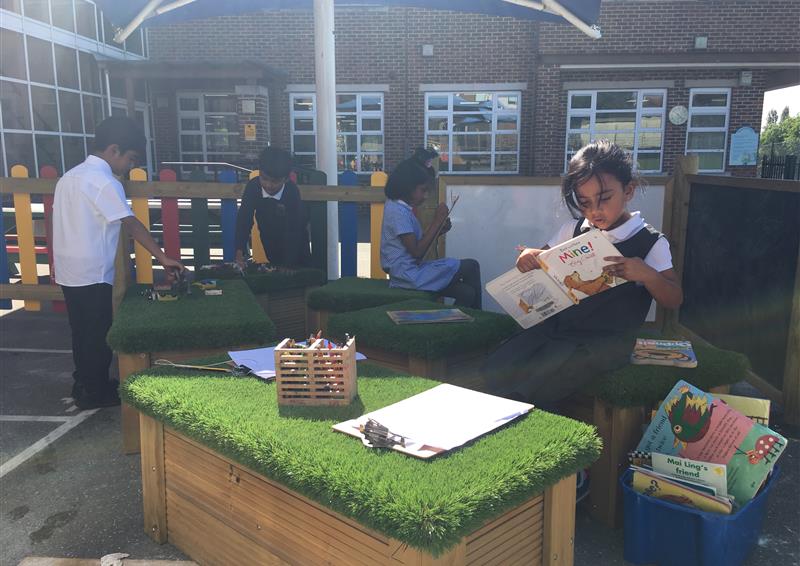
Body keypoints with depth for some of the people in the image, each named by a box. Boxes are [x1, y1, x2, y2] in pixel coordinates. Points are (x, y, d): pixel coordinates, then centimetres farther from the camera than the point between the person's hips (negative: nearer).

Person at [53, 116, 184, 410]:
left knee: (82, 331, 18)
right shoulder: (104, 182, -16)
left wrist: (57, 264, 18)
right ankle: (94, 393, 14)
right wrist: (163, 258, -20)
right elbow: (132, 225, -21)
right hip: (92, 274, -9)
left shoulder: (70, 176, 11)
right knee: (98, 334, 4)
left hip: (68, 271, 9)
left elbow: (62, 223, 13)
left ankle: (84, 384, 30)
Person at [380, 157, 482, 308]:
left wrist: (439, 229, 1)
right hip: (409, 276, -9)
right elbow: (417, 252, -19)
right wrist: (437, 221, -15)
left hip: (412, 269, 9)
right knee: (471, 266, -5)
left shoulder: (400, 207, 12)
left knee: (466, 292, 0)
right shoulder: (398, 212, -18)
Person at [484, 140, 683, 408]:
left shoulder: (651, 243, -3)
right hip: (557, 323, 5)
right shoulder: (574, 229, 10)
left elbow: (674, 300, -3)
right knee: (494, 372, -16)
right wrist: (528, 257, -7)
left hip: (605, 339, -4)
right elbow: (544, 260, 19)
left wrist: (647, 275, -25)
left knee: (537, 384, -26)